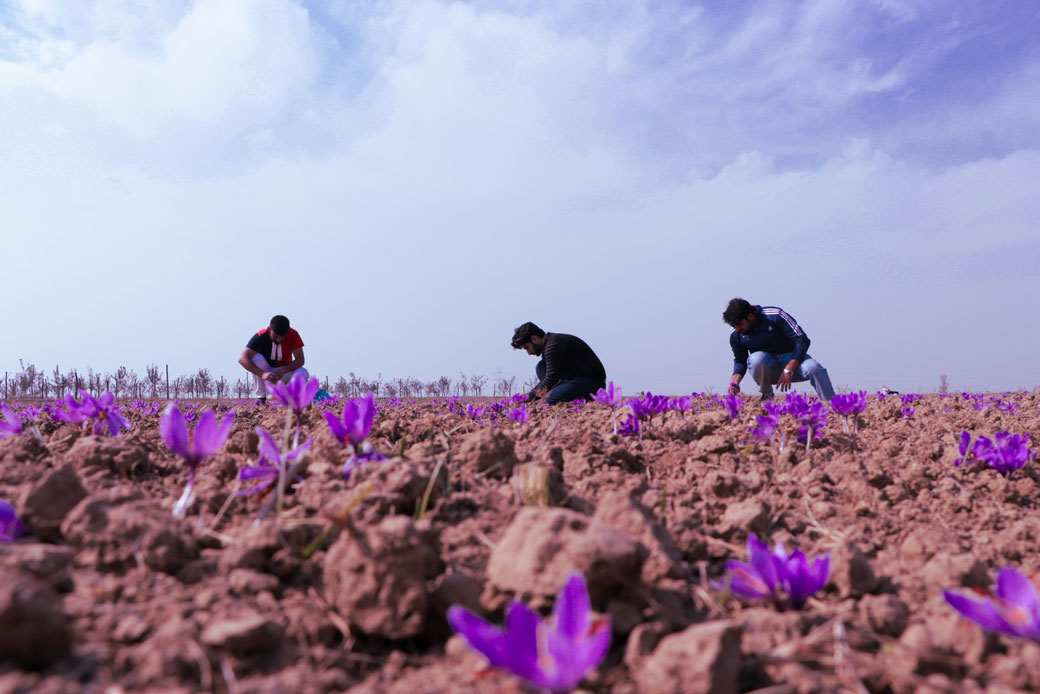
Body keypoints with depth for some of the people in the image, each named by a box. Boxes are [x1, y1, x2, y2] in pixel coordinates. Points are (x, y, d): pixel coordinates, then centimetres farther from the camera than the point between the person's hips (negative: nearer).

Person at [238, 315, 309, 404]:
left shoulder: (293, 335, -18)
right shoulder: (260, 336, -23)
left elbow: (300, 360, -20)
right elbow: (242, 359, -34)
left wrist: (282, 371, -37)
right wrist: (262, 374, -49)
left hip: (284, 372, 1)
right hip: (265, 370, -1)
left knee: (304, 373, -29)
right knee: (256, 358, -32)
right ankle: (261, 398, -21)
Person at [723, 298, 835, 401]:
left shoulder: (775, 315, -18)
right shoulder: (735, 334, -7)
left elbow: (802, 340, -18)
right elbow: (740, 361, 5)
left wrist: (789, 370, -26)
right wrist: (735, 380, -17)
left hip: (793, 359, -2)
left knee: (814, 368, -33)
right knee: (756, 358, -33)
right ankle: (767, 396, -12)